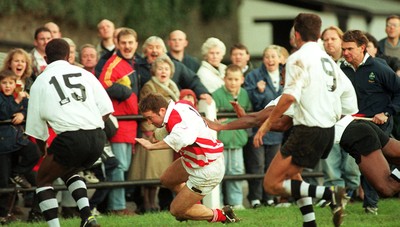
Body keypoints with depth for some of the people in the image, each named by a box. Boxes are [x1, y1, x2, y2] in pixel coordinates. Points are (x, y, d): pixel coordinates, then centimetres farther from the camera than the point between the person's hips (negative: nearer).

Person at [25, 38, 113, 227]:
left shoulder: (40, 81, 10)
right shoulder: (84, 74, 16)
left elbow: (36, 126, 11)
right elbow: (106, 109, 12)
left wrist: (43, 151, 26)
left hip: (70, 139, -4)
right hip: (97, 138, 4)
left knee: (43, 180, 17)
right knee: (69, 172, 30)